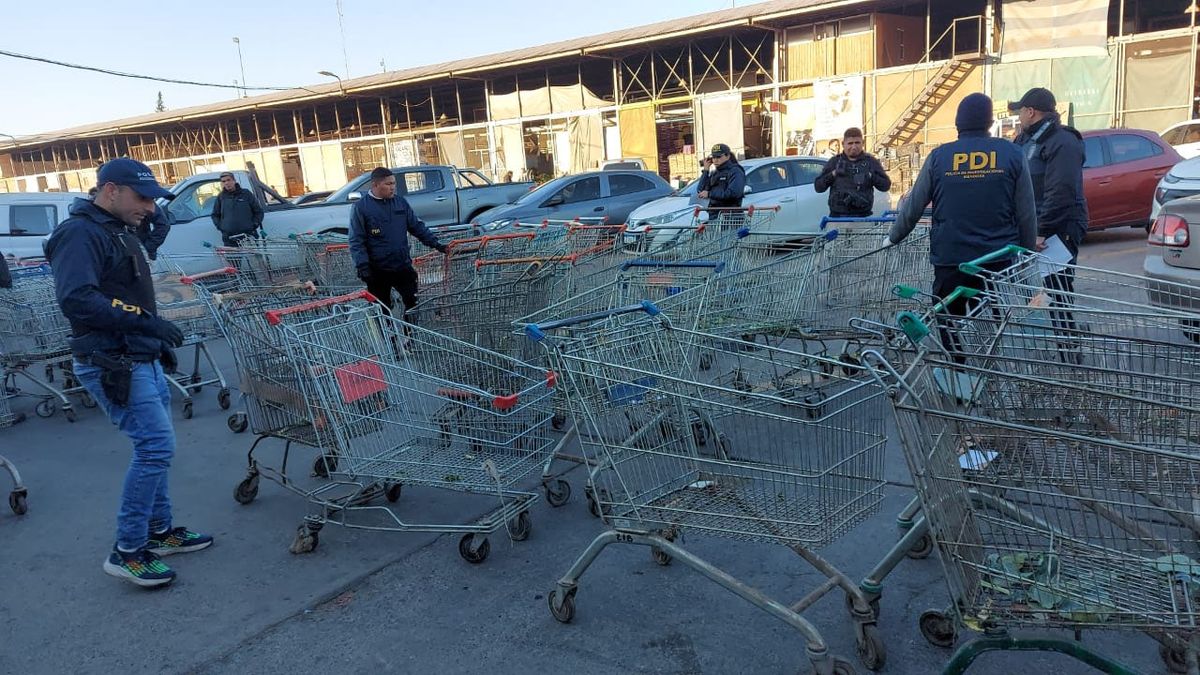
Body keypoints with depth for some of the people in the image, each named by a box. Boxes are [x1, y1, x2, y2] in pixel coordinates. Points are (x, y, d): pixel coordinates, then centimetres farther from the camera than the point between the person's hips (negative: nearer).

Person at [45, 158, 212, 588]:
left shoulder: (118, 231, 17)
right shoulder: (80, 232, -14)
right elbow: (75, 299, -27)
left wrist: (159, 339, 20)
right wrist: (145, 322, -30)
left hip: (143, 359, 10)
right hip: (113, 364, -10)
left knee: (154, 446, 15)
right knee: (157, 444, -13)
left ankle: (159, 530, 28)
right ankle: (127, 551, -1)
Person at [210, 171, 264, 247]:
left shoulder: (246, 193, 5)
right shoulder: (221, 197, 11)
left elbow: (258, 211, 8)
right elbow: (215, 215, 21)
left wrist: (254, 225, -2)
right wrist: (220, 226, 6)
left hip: (248, 236, -1)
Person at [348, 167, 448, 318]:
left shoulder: (401, 202, 5)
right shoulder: (361, 207, -7)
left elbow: (417, 226, 12)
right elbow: (356, 241, -8)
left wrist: (436, 244, 5)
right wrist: (363, 267, -16)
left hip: (403, 267, 3)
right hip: (378, 271, -3)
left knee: (414, 303, 5)